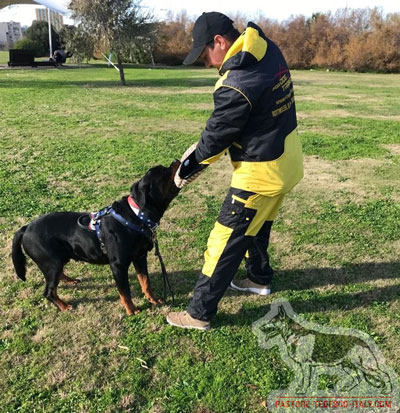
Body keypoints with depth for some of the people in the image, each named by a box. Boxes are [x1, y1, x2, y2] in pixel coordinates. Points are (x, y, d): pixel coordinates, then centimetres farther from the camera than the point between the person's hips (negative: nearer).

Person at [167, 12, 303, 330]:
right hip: (286, 161, 9)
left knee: (225, 242, 1)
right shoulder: (270, 51, 0)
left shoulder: (236, 87, -27)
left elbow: (215, 138, -15)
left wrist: (186, 171, 3)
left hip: (261, 173, -9)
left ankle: (199, 313, 14)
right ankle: (260, 278, 49)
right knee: (258, 226, 27)